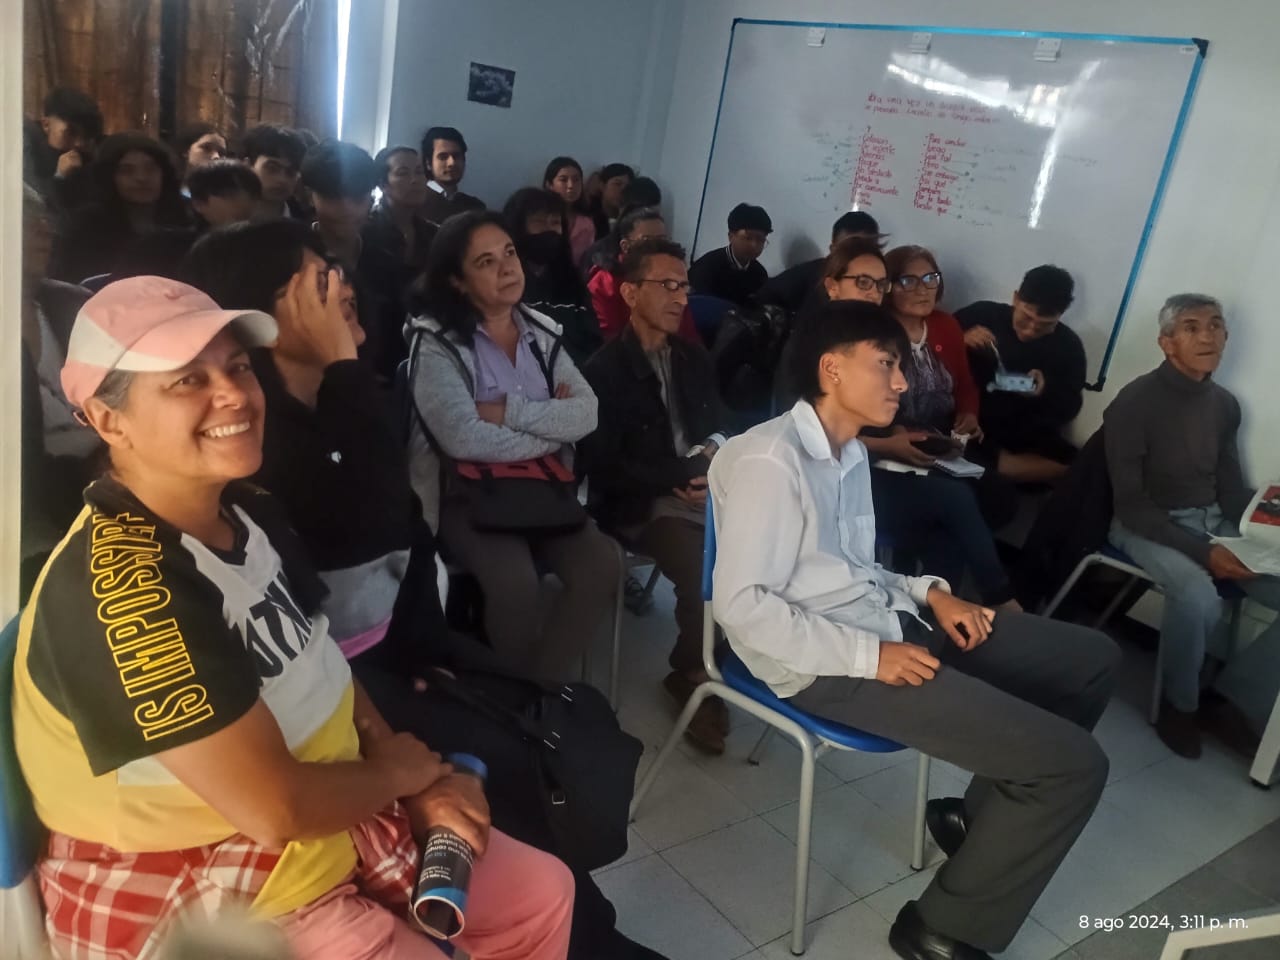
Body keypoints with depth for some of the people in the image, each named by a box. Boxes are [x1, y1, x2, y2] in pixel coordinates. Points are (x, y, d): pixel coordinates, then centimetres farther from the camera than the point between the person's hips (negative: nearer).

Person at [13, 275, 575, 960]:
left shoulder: (247, 512, -2)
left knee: (543, 894, 15)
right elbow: (274, 807, -30)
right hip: (200, 904, -8)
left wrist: (422, 786, -5)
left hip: (329, 823, 8)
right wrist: (406, 771, -11)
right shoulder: (119, 584, -31)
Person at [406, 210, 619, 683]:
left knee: (600, 563, -20)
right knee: (515, 580, -30)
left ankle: (545, 684, -2)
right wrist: (551, 428, -11)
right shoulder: (436, 342, -9)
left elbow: (586, 414, -6)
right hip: (466, 494, -5)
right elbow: (463, 439, -24)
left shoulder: (540, 331, 8)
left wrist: (509, 410, -17)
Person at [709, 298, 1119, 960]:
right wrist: (869, 656, -20)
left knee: (1092, 659, 14)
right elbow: (740, 603, -22)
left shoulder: (851, 453, 13)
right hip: (827, 665, -10)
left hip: (890, 623, 10)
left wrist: (928, 593, 3)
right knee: (1074, 764, -14)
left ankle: (981, 814, 27)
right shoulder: (768, 460, -17)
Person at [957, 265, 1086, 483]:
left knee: (1074, 464, -26)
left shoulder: (1068, 346, 3)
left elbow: (1071, 408, 9)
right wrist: (961, 341, -19)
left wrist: (1047, 391, -13)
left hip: (1028, 437, 3)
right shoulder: (983, 314, -5)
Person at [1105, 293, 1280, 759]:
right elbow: (1131, 505, -17)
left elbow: (1231, 489, 11)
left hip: (1213, 522, 7)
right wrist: (1203, 551, -25)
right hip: (1148, 526, -7)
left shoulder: (1225, 404, 7)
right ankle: (1179, 702, -7)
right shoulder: (1135, 403, -14)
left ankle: (1232, 699, 3)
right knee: (1198, 596, -35)